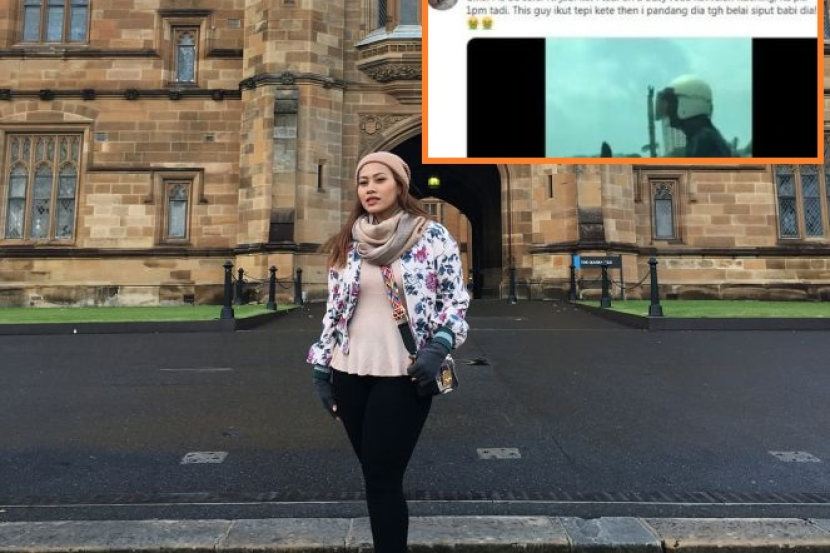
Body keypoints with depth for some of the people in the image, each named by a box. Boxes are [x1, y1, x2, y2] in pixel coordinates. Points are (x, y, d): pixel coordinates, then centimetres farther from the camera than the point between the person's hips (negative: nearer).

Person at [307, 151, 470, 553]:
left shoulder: (434, 236, -3)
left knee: (383, 479, 0)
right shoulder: (346, 243, 7)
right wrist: (320, 368, 7)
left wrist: (439, 346, -16)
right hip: (349, 374, 4)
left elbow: (456, 299, -1)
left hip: (403, 375, -4)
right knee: (376, 477, 14)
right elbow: (333, 308, 10)